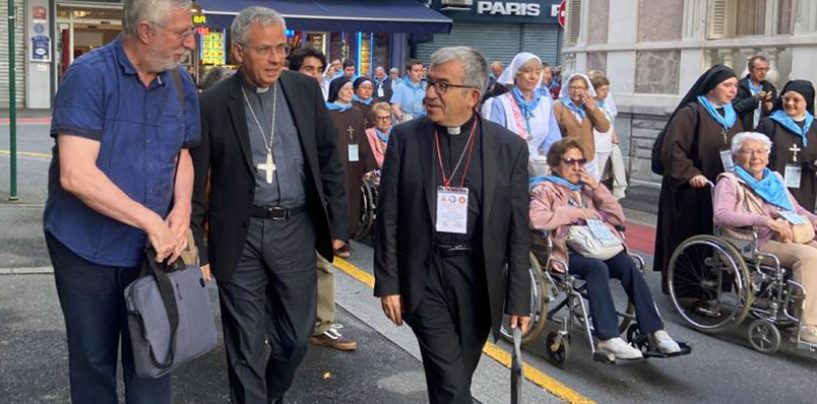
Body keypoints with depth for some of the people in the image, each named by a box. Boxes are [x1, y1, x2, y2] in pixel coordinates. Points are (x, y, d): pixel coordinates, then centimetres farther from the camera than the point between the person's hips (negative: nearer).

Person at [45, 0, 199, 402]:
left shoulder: (181, 84, 0)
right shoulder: (89, 75, -17)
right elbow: (76, 174, -24)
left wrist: (182, 206, -7)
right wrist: (151, 220, -22)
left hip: (151, 247, 4)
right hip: (86, 248, -4)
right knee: (93, 360, 12)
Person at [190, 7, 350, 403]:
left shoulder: (306, 89, 1)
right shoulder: (213, 103, -7)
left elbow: (329, 158, 7)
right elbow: (196, 180, -4)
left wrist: (336, 221, 6)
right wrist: (196, 248, -4)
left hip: (296, 228, 3)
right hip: (240, 235, -3)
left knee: (297, 332, 14)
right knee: (246, 342, 8)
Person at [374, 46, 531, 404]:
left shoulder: (509, 147, -2)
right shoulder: (404, 138, -2)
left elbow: (518, 230, 0)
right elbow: (388, 218, 0)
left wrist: (519, 299, -1)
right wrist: (388, 282, -3)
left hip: (479, 279, 1)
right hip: (424, 276, -1)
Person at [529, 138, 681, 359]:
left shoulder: (586, 187, 24)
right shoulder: (545, 189, 7)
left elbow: (619, 218, 16)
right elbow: (535, 218, -17)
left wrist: (597, 188, 6)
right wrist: (574, 212, -13)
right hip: (569, 251, -5)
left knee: (627, 264, -25)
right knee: (598, 267, -35)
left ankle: (654, 330, -26)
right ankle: (608, 336, -36)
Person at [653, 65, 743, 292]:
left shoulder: (732, 116, 15)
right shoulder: (691, 113, -8)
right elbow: (672, 147, -14)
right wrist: (690, 173, -20)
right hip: (690, 191, -6)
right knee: (688, 240, -1)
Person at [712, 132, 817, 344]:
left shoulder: (775, 179, 26)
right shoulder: (730, 182, 3)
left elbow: (797, 209, 32)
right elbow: (721, 215, -15)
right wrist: (767, 221, -23)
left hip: (793, 239, 7)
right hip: (760, 244, -6)